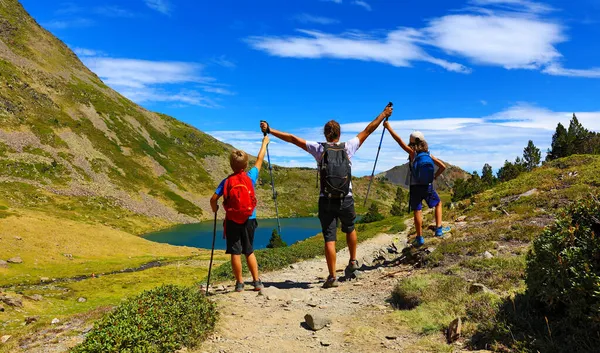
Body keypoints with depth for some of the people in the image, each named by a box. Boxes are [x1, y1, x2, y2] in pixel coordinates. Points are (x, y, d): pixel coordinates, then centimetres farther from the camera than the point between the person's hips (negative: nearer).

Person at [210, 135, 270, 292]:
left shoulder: (226, 182, -6)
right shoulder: (250, 177, -4)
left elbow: (213, 199, -8)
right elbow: (260, 160, 10)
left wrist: (215, 209, 15)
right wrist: (265, 142, 24)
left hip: (232, 221, -2)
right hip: (249, 220, 2)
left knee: (235, 252, 5)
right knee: (249, 251, 13)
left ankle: (239, 283, 10)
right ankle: (257, 281, 14)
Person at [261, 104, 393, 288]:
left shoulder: (319, 149, -4)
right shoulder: (348, 148, -1)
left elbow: (293, 139, -2)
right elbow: (368, 130, 11)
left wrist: (270, 130, 5)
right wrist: (384, 114, 23)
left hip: (326, 201, -1)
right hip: (346, 200, 2)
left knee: (329, 239, 1)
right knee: (350, 229, 28)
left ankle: (332, 277, 2)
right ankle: (353, 261, 36)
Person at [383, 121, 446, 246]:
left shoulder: (413, 153, -9)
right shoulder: (429, 155, 1)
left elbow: (399, 141, -14)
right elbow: (443, 166, 1)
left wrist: (388, 127, -11)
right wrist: (434, 177, 13)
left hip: (415, 187, -2)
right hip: (428, 186, 3)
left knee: (417, 211, 2)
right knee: (438, 204, 23)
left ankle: (420, 238, 1)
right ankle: (438, 229, 13)